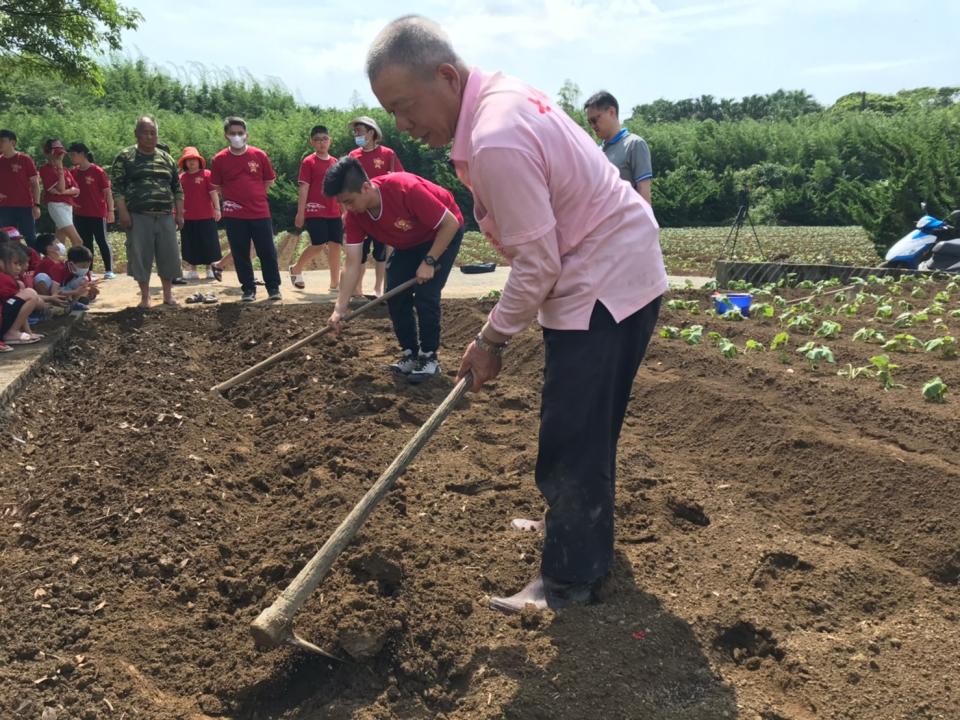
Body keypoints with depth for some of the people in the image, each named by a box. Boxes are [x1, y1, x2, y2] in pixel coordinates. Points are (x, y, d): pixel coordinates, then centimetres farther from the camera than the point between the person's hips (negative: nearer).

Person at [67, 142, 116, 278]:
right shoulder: (73, 172, 8)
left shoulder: (97, 171, -9)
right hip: (80, 214, 6)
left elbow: (107, 191, -8)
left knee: (102, 242, 0)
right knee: (85, 243, 10)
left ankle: (109, 270, 6)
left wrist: (110, 210, -10)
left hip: (97, 214, -6)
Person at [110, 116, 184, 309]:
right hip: (139, 217, -3)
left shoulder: (166, 158, 13)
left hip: (165, 216, 3)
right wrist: (123, 213, -12)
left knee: (169, 255, 4)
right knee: (140, 256, 0)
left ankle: (168, 293, 19)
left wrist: (180, 213, 7)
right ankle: (145, 296, 11)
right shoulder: (125, 157, 1)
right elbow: (117, 187, -3)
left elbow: (177, 188, 14)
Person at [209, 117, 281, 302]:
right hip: (234, 215, 0)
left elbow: (269, 180, 10)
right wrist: (232, 197, 2)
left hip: (260, 212, 0)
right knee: (240, 254, 5)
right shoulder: (219, 159, 0)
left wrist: (254, 194, 7)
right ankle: (248, 289, 16)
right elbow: (216, 186, 9)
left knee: (267, 252, 2)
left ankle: (273, 287, 14)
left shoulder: (259, 155, 0)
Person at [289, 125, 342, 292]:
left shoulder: (335, 162, 12)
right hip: (315, 212, -6)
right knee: (318, 245, -9)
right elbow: (304, 189, -9)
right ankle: (296, 270, 15)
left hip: (334, 213, 6)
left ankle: (335, 283, 10)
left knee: (335, 245, 3)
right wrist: (300, 213, -13)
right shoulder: (308, 162, -4)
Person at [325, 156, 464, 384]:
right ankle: (410, 354, 11)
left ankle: (429, 358, -2)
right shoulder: (355, 215, -19)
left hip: (443, 233, -6)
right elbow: (353, 264, -17)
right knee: (395, 296, -3)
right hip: (408, 243, 6)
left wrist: (429, 261, -28)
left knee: (425, 295, -16)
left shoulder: (406, 189, -38)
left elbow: (451, 223, -28)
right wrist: (340, 309, -23)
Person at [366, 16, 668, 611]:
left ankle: (568, 582, 13)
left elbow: (538, 265, -24)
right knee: (588, 429, 22)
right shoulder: (501, 91, 4)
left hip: (604, 284, -10)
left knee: (571, 442, -2)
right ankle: (588, 542, 41)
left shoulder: (495, 143, -28)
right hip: (620, 269, 11)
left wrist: (491, 340, -11)